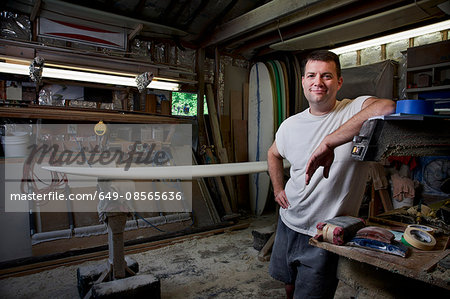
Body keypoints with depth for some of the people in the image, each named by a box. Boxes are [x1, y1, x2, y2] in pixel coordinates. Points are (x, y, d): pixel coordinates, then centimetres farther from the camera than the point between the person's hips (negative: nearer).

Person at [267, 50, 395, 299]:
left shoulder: (355, 110, -15)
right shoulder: (290, 125, -1)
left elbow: (388, 108, -38)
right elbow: (273, 154, 18)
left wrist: (329, 142, -41)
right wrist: (278, 189, 7)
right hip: (288, 223, 5)